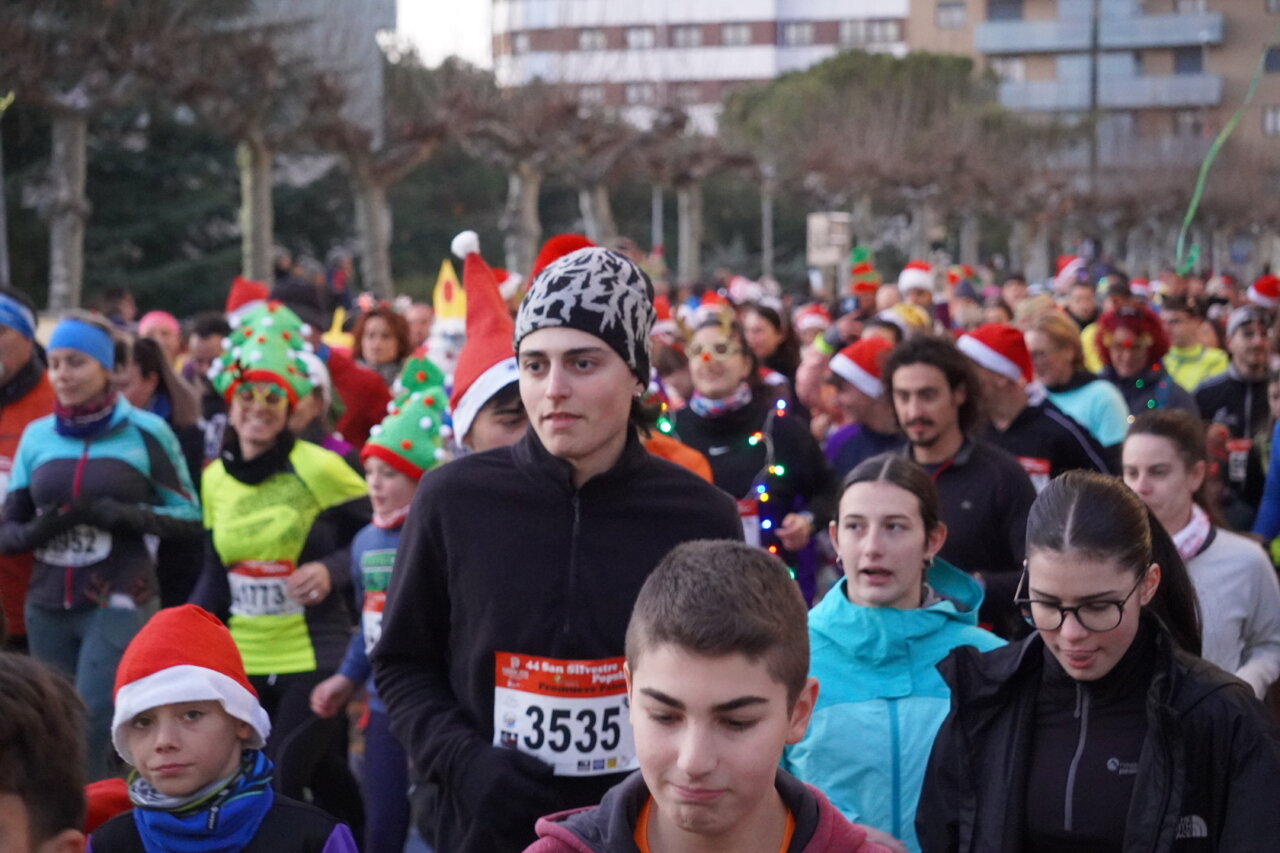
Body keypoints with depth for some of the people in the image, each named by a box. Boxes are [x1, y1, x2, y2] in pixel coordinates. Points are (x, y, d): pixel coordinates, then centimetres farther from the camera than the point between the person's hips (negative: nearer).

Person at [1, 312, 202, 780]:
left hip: (119, 604, -4)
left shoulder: (145, 431, -4)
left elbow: (189, 517, -1)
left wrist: (118, 515, -16)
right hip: (47, 606, 4)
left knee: (89, 731, -12)